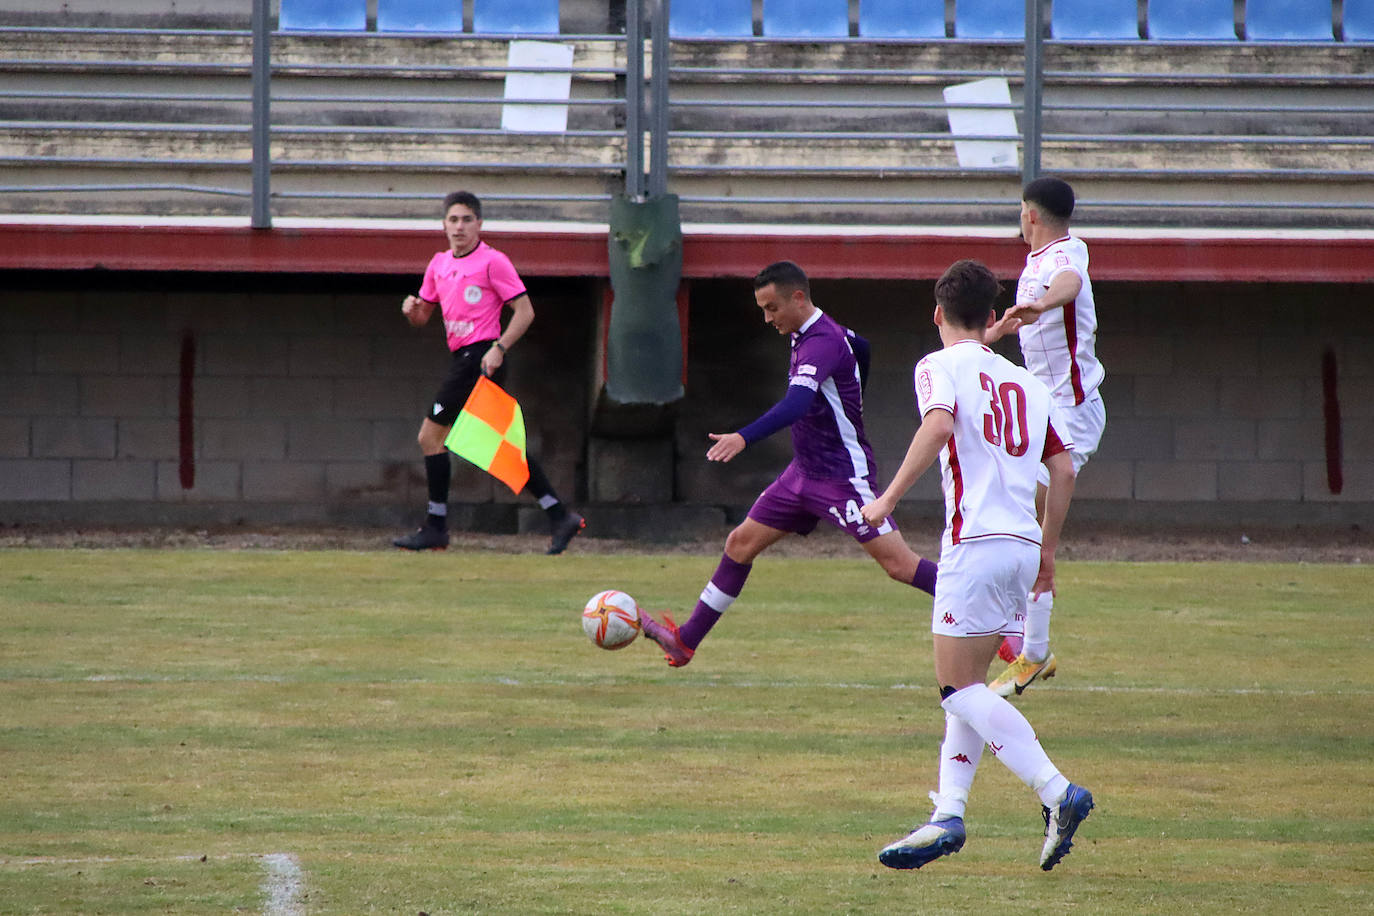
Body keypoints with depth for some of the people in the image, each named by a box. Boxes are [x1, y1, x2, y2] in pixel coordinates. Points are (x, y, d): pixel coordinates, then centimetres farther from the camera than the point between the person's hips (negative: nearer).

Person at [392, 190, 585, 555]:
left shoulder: (492, 262, -8)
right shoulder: (439, 265, 15)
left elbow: (524, 311, -10)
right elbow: (421, 317, 22)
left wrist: (499, 348, -21)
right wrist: (412, 309, -2)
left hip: (480, 357, -8)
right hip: (463, 358, 8)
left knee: (432, 436, -7)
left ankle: (436, 528, -1)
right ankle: (559, 516, 9)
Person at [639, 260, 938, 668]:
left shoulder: (823, 343, -23)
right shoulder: (812, 334, 7)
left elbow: (796, 404, -40)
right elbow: (860, 347, 29)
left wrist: (744, 438, -52)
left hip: (843, 477, -10)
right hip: (805, 471, 10)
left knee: (899, 564, -13)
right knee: (741, 543, 9)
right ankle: (685, 641, 17)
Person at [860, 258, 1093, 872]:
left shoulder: (941, 367, 1)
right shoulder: (1025, 382, 20)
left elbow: (938, 424, -20)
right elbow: (1063, 469, 19)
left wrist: (888, 498, -19)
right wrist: (1047, 553, 26)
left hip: (978, 542, -7)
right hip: (1024, 545, 7)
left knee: (960, 686, -8)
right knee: (967, 686, 13)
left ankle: (1056, 792, -20)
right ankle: (949, 814, 4)